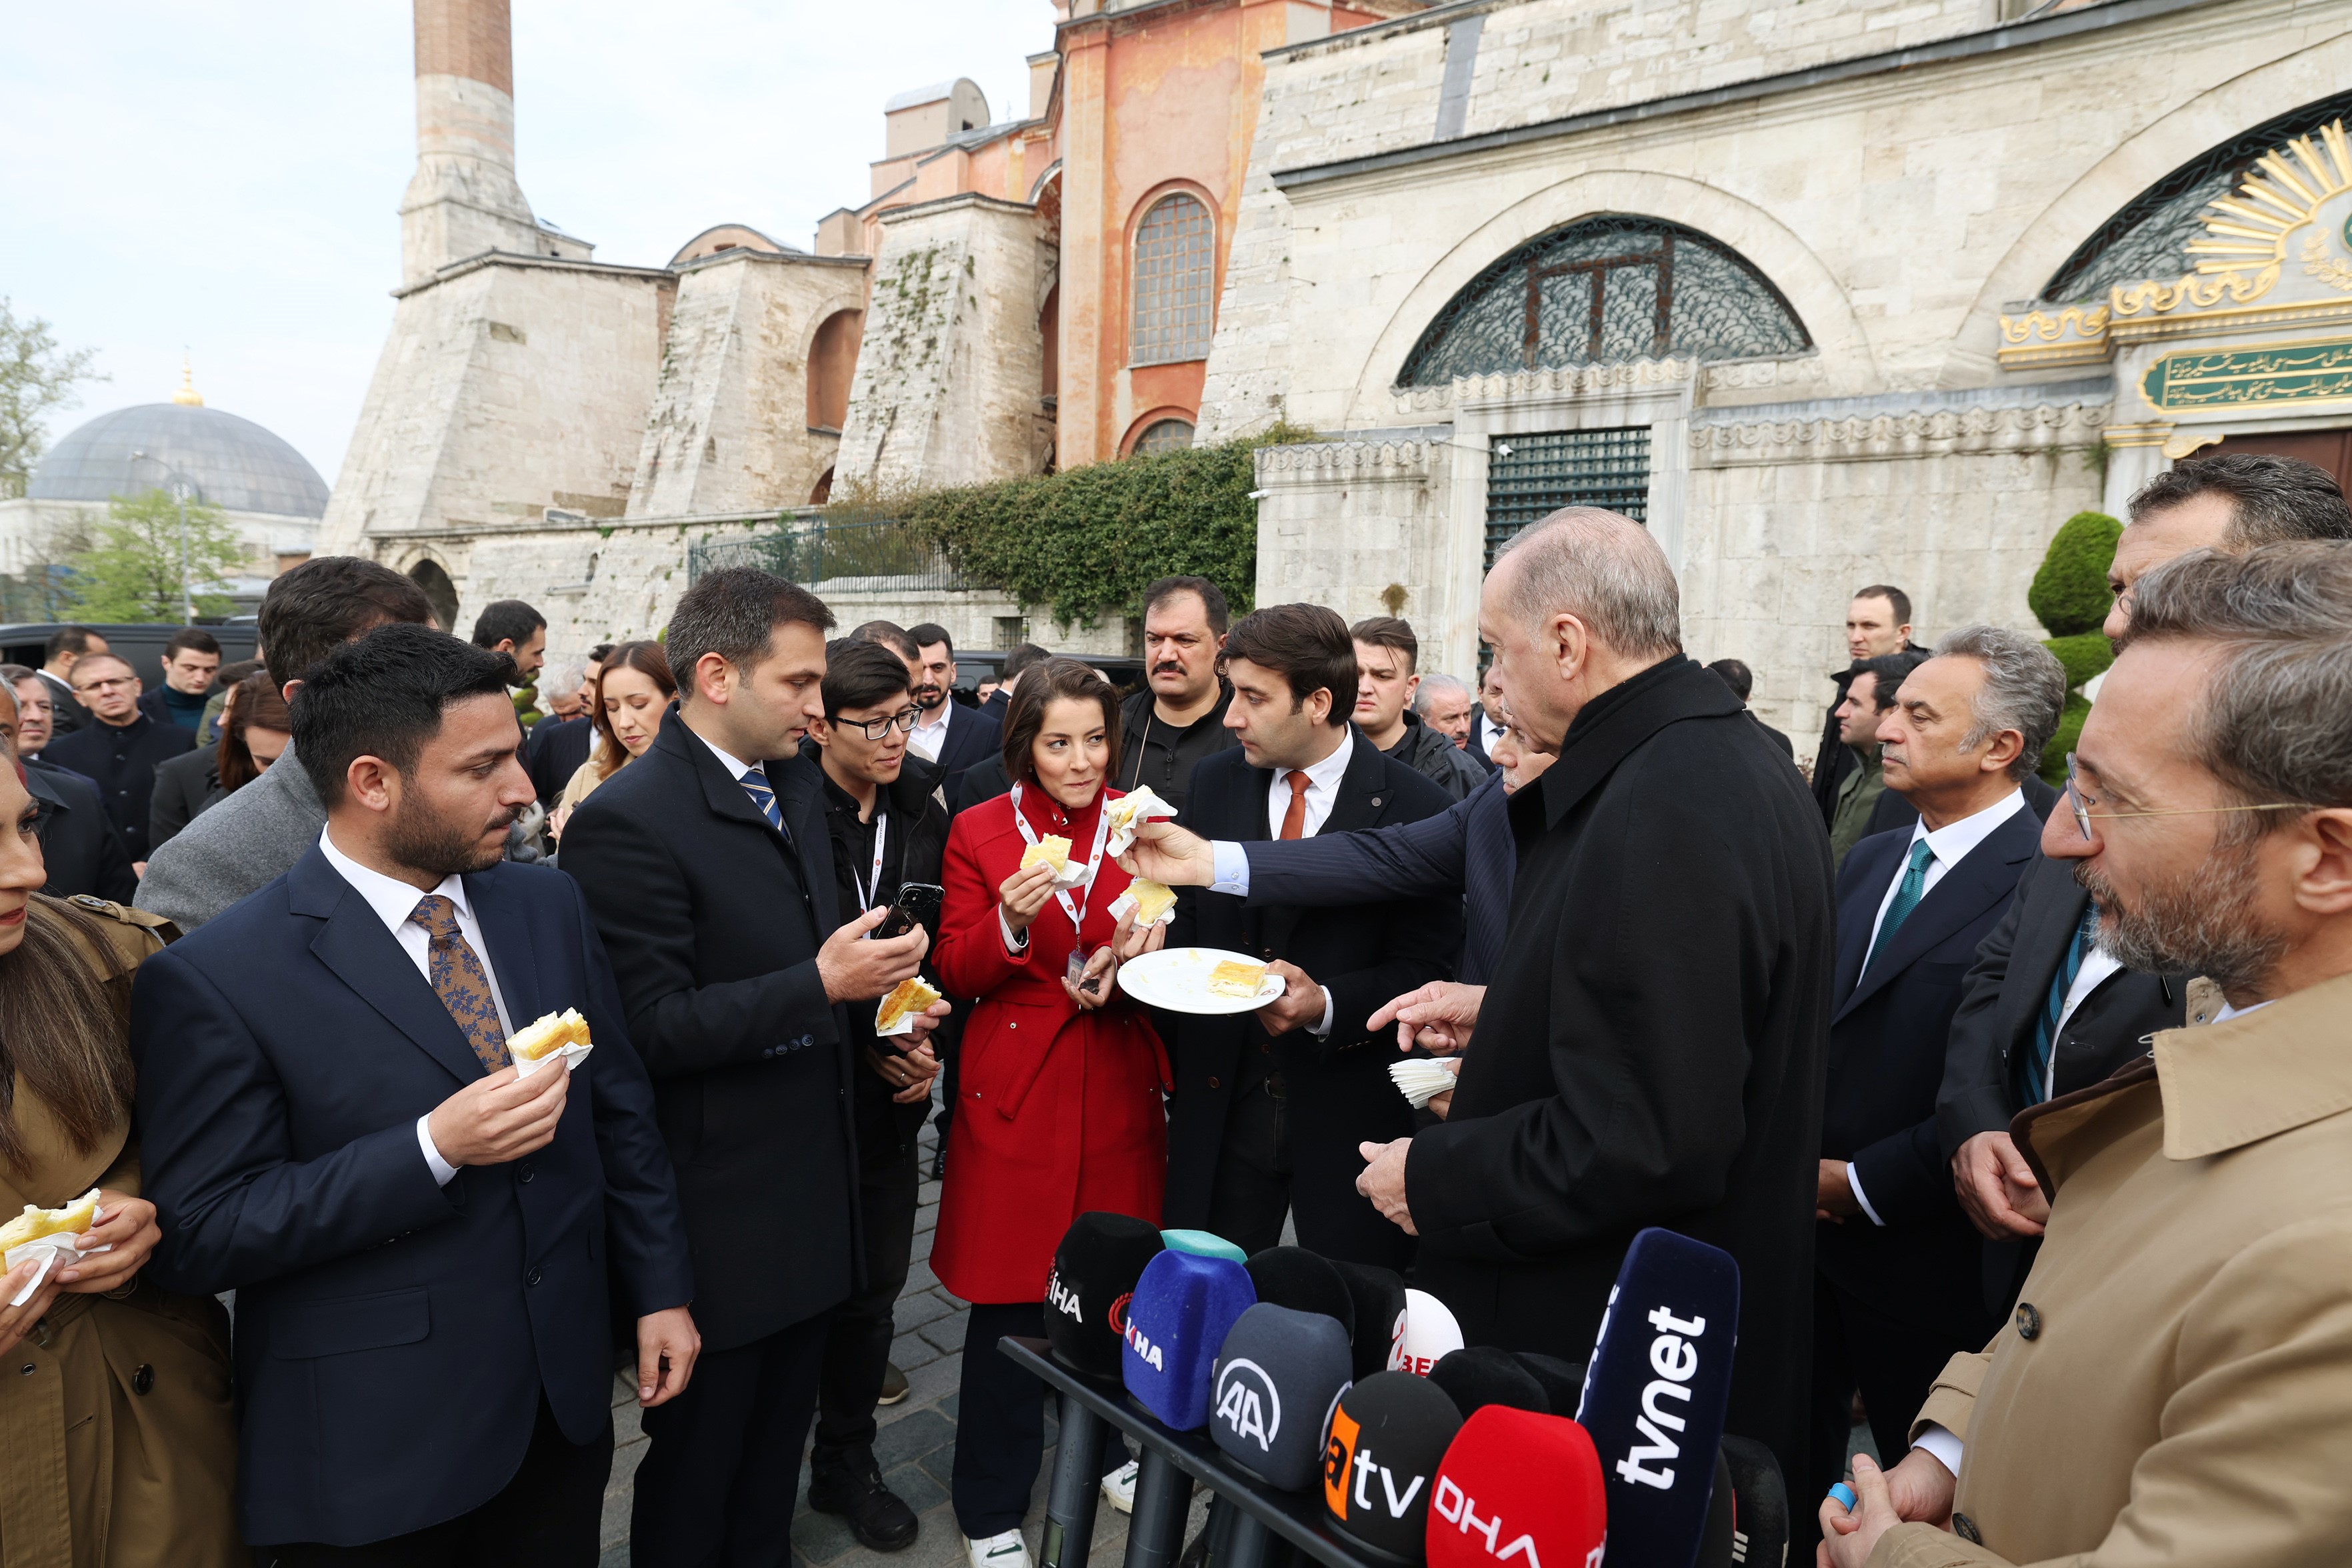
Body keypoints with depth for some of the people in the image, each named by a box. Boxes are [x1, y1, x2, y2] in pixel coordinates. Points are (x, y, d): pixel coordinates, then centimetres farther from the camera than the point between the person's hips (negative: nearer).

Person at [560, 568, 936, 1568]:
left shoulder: (794, 788, 6)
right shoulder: (628, 822, -21)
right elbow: (649, 1029, -23)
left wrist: (877, 992, 2)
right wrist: (821, 986, -27)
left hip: (812, 1186, 8)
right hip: (720, 1213, -7)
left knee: (776, 1450, 25)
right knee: (698, 1463, 15)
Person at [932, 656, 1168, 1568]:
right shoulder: (979, 832, -2)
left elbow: (1162, 948, 9)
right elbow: (956, 974, -3)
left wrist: (1123, 965, -13)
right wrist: (1010, 925, -22)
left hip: (1118, 1084, 2)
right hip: (1016, 1089, -2)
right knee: (1010, 1298, 4)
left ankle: (1107, 1443, 41)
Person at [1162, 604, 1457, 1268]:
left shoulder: (1415, 807, -10)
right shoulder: (1216, 782, 3)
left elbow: (1426, 967, -9)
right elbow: (1187, 921, 8)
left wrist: (1328, 1005, -23)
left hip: (1350, 1112, -3)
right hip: (1221, 1101, 3)